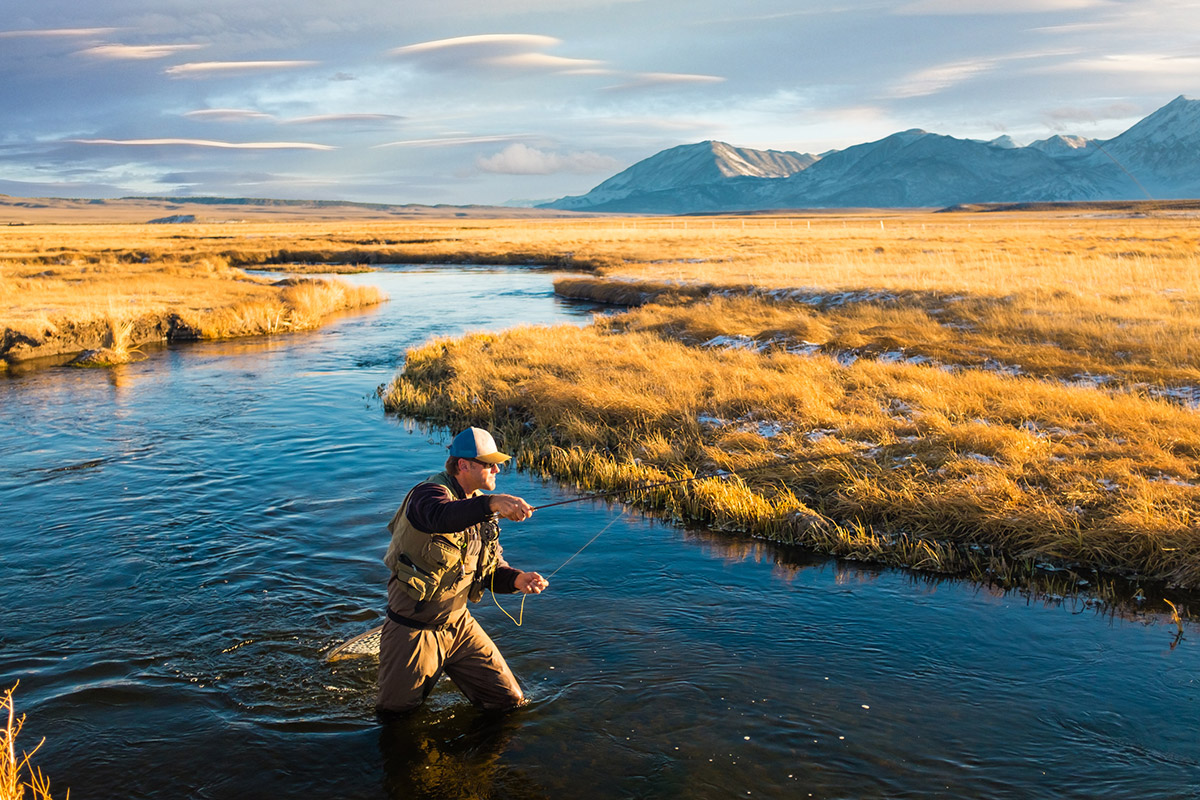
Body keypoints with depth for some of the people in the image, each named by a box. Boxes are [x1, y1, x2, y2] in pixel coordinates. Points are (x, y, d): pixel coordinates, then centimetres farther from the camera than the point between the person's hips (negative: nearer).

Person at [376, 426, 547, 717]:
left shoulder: (480, 507, 6)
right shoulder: (429, 492, -20)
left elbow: (492, 570, 8)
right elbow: (442, 517, -46)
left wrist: (517, 579, -14)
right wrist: (492, 503, -61)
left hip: (458, 624, 7)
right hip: (413, 629, -6)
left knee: (510, 700, 7)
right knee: (395, 713, 5)